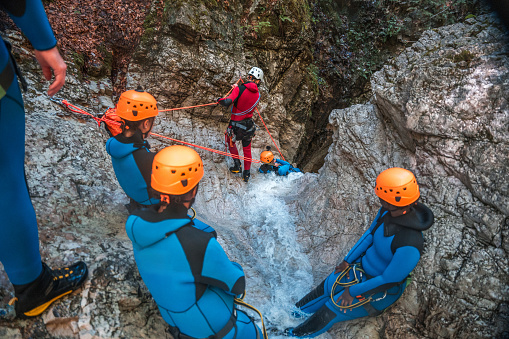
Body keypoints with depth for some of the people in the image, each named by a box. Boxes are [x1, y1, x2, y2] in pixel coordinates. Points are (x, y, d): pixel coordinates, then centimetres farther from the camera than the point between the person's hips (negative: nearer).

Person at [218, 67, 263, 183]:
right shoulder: (258, 95, -2)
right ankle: (246, 174, 27)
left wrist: (220, 100, -7)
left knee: (230, 140, 27)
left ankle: (237, 165, 26)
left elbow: (227, 102, -29)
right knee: (247, 149, 20)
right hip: (249, 126, 4)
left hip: (236, 126, -3)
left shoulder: (239, 89, -18)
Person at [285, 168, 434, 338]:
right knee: (325, 289, 10)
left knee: (331, 310, 3)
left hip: (381, 288, -6)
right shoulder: (388, 211, -18)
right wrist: (347, 261, 2)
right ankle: (295, 312, 37)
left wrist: (354, 291, -16)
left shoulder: (409, 245, -40)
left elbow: (388, 280, -28)